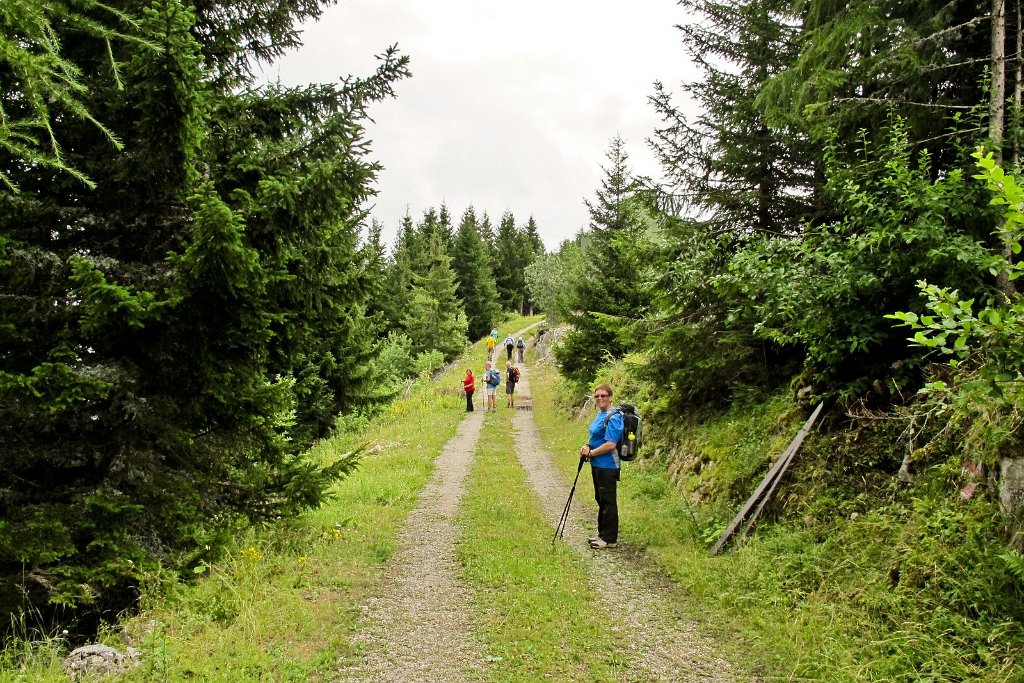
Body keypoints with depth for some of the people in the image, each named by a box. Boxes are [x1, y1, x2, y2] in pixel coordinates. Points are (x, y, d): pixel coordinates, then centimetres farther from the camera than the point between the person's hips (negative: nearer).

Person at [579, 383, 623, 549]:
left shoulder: (613, 418, -19)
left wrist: (591, 452, -15)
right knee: (600, 499, 18)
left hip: (607, 466, -10)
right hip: (597, 465, 10)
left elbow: (610, 445, -25)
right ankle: (602, 534, 30)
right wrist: (587, 446, 3)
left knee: (608, 501, 0)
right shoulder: (600, 415, 11)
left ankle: (610, 539, 10)